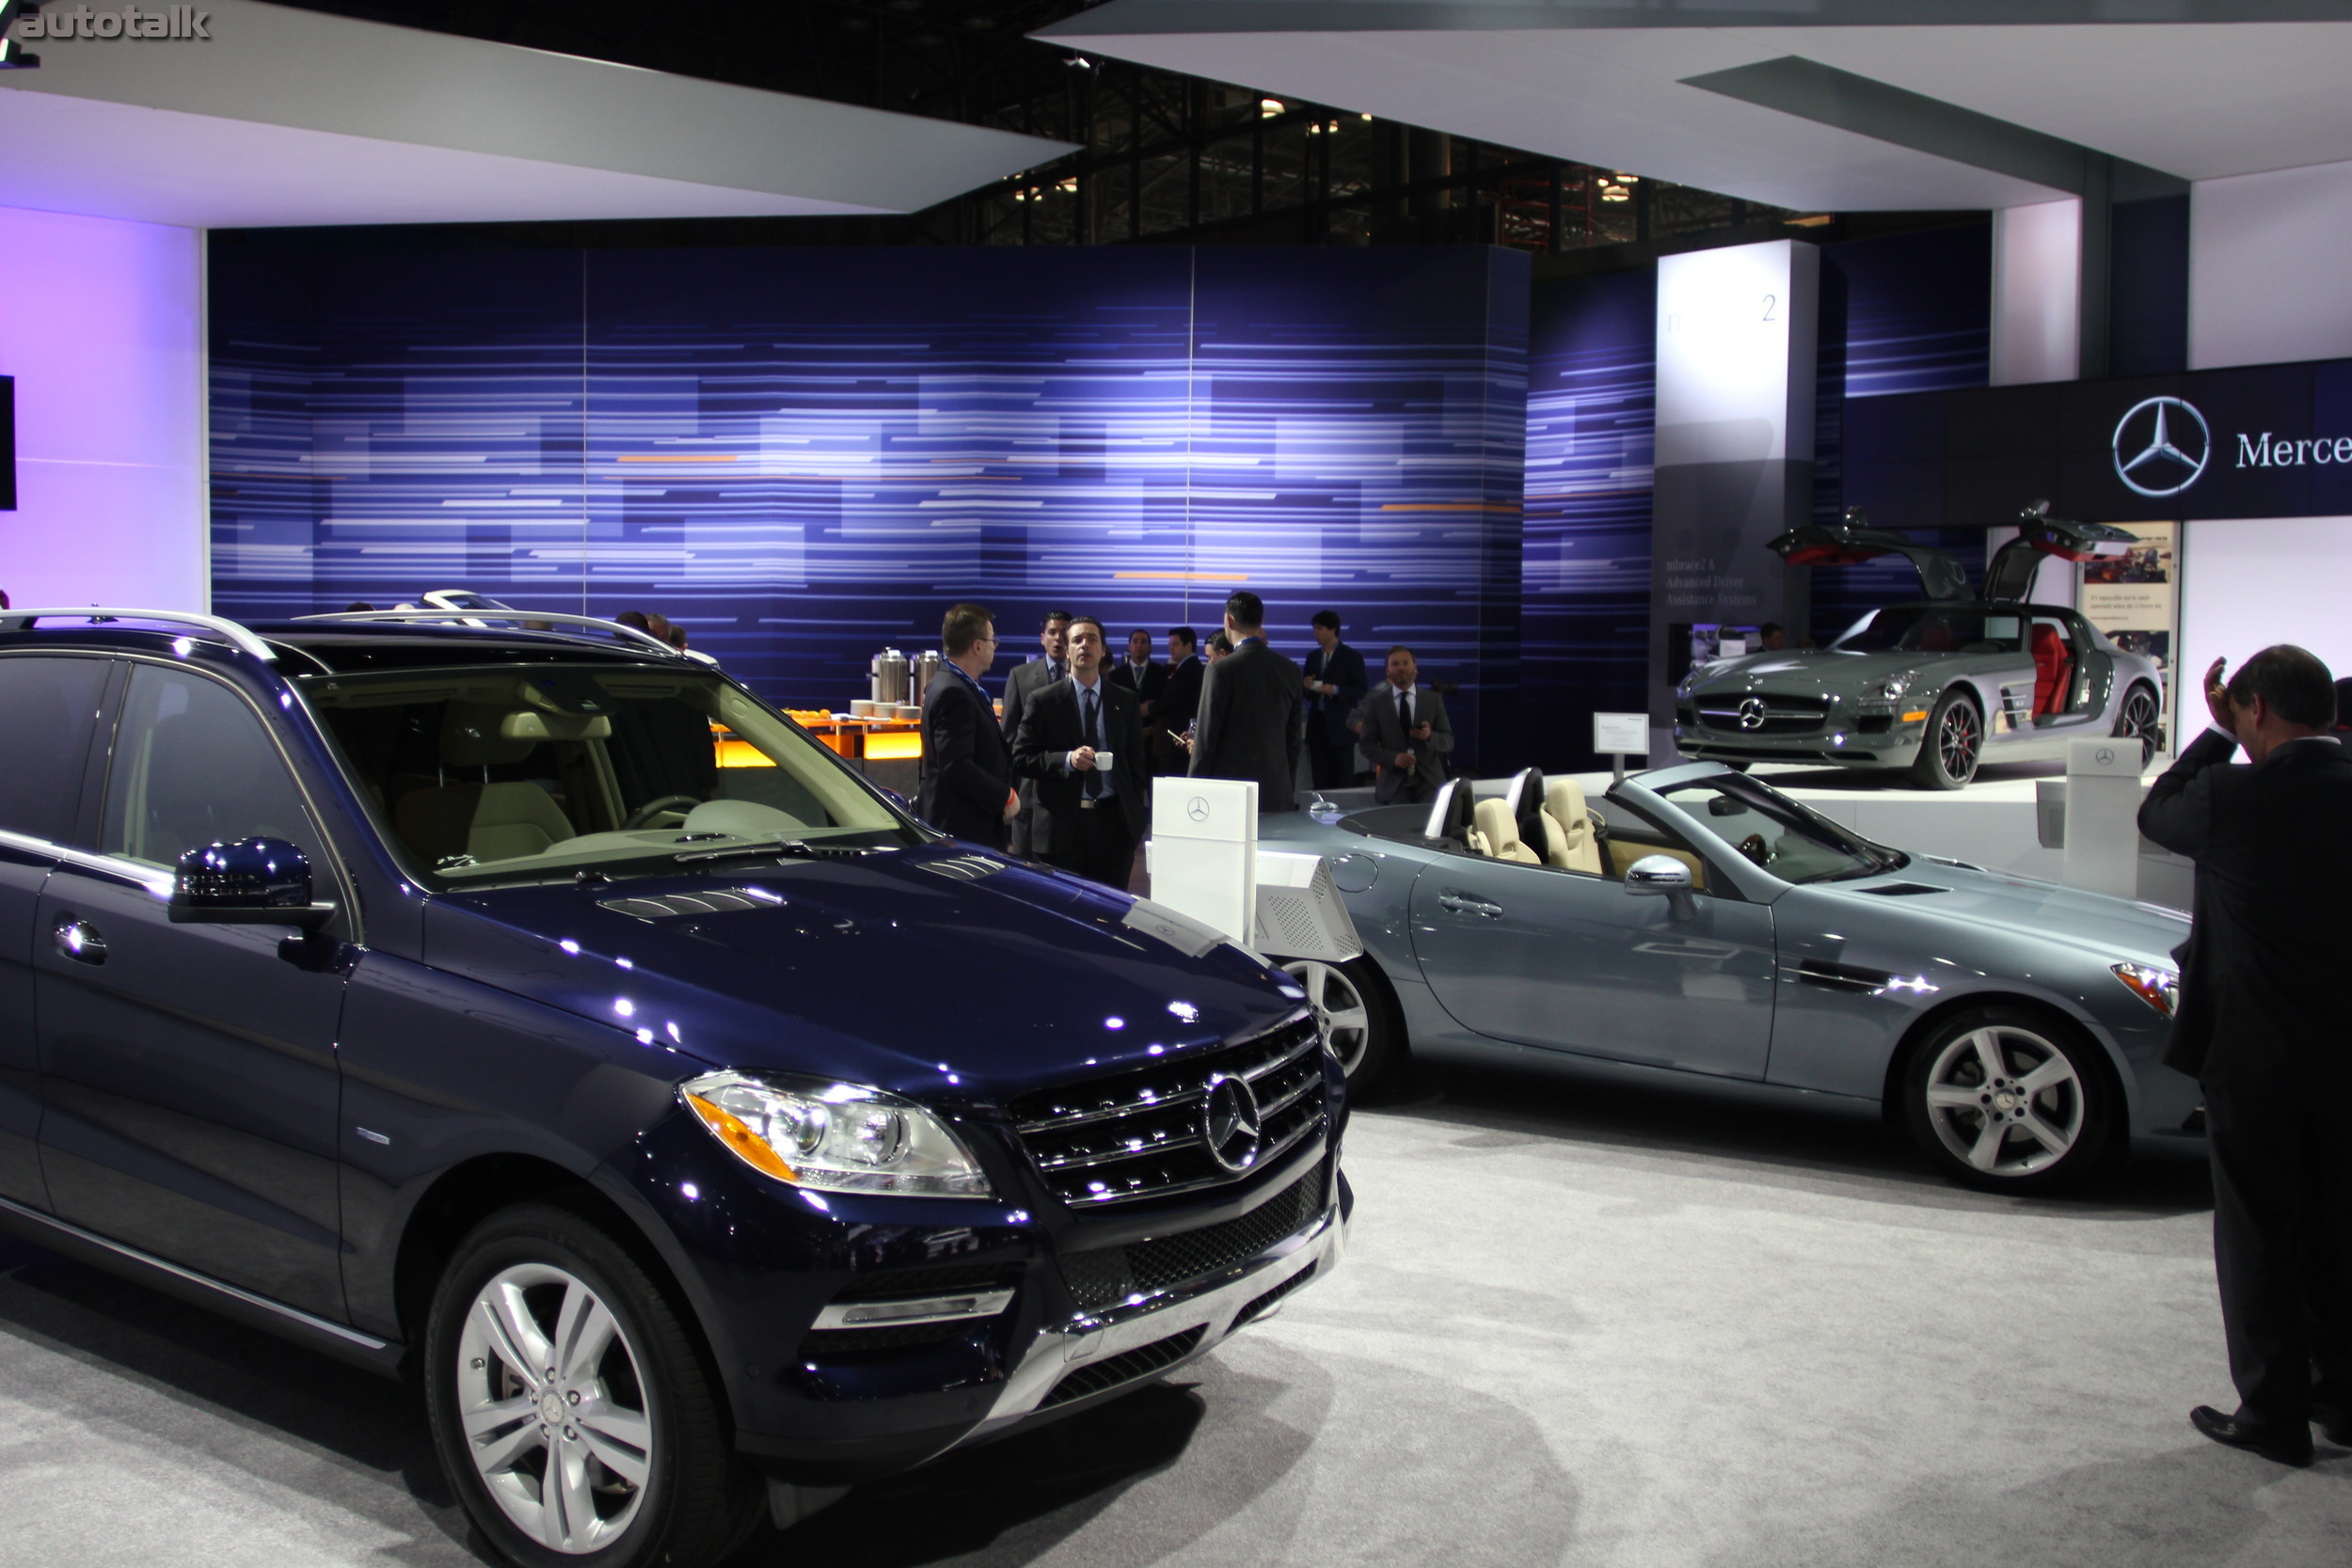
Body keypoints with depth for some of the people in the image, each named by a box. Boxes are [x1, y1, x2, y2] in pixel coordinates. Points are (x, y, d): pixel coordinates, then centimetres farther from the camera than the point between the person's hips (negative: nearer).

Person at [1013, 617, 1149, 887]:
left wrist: (1136, 820, 6)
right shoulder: (1043, 702, 4)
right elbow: (1021, 759, -1)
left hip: (1113, 824, 2)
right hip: (1061, 827, -2)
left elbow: (1137, 763, 13)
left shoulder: (1126, 701, 12)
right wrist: (1067, 760, -16)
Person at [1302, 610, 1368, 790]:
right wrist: (1307, 687, -2)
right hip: (1317, 724, 5)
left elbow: (1360, 691, -4)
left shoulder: (1352, 657, 1)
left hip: (1340, 726, -5)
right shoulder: (1313, 657, 16)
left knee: (1343, 779, -6)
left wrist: (1335, 690, -17)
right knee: (1320, 779, 2)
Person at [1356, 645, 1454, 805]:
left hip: (1429, 780, 1)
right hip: (1393, 782, -1)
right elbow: (1366, 744, 4)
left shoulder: (1434, 700, 9)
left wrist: (1430, 736, -15)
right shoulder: (1375, 702, 6)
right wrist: (1393, 758, -13)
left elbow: (1449, 741, 8)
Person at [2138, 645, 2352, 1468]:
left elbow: (2155, 813, 1)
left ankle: (2273, 1413, 13)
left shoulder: (2236, 797, -18)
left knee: (2260, 1237, 7)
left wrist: (2218, 735, 5)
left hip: (2255, 1057, -5)